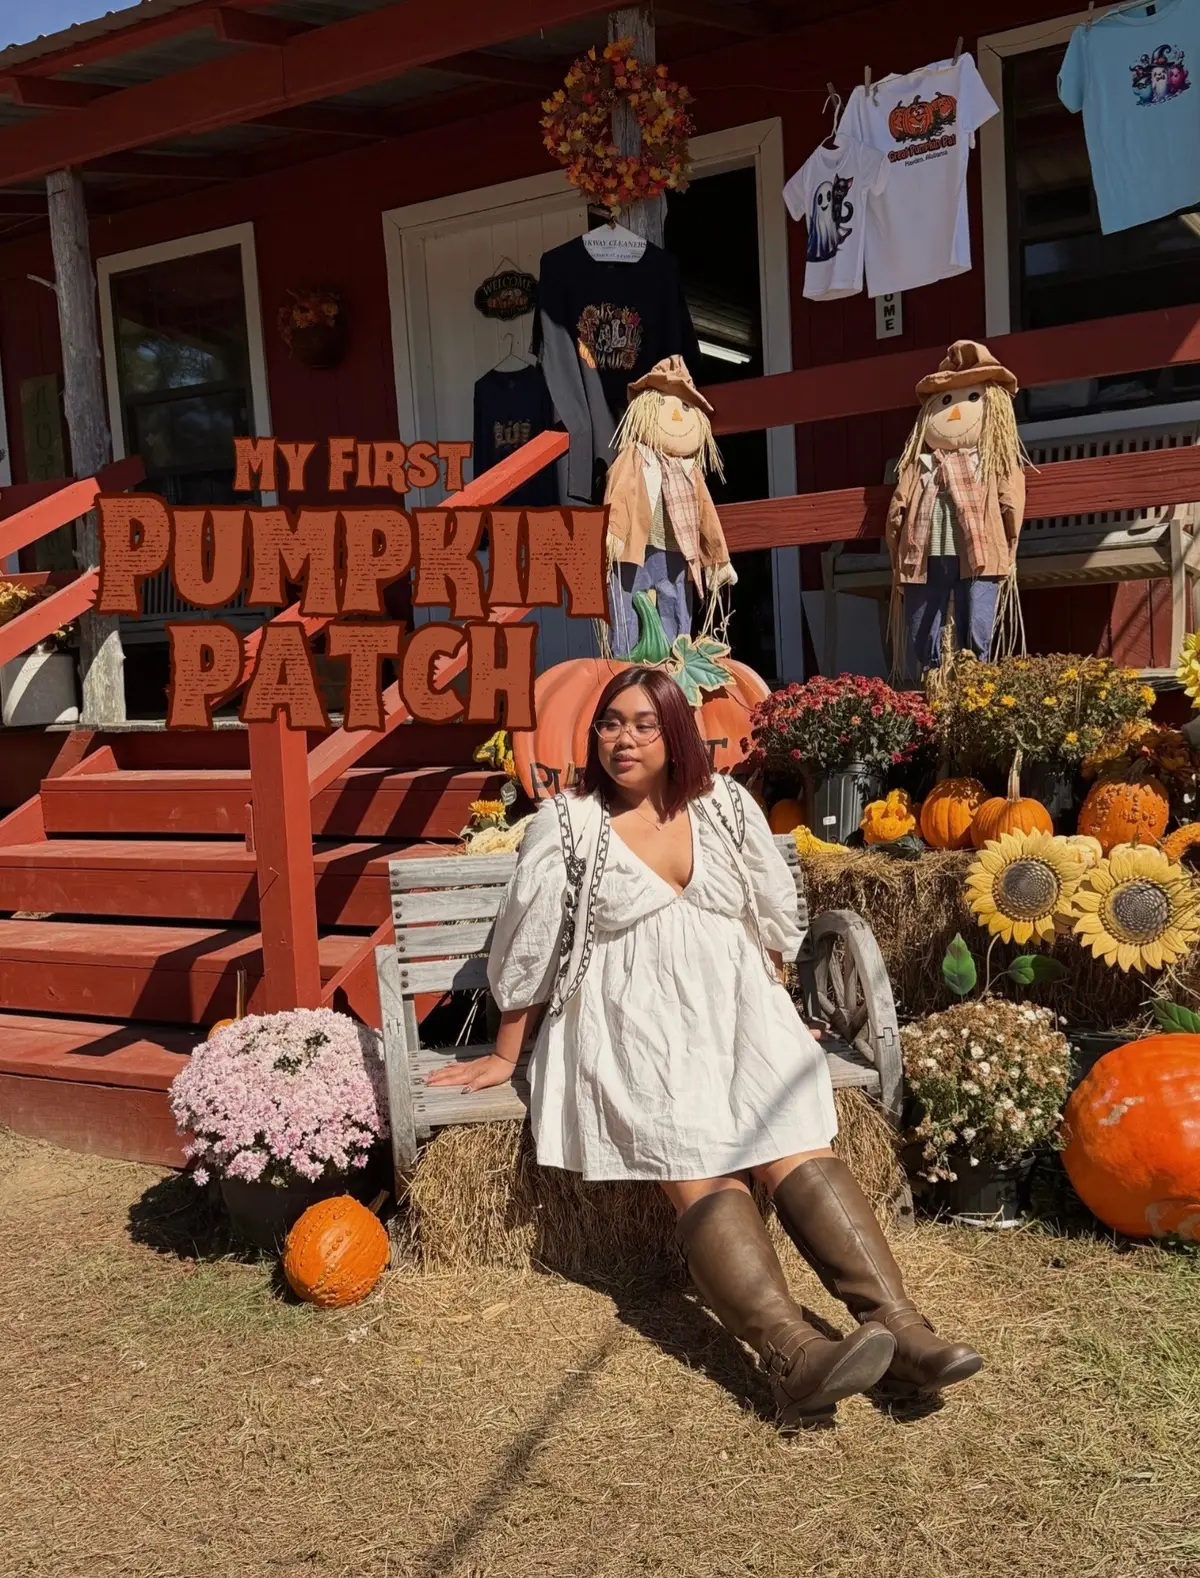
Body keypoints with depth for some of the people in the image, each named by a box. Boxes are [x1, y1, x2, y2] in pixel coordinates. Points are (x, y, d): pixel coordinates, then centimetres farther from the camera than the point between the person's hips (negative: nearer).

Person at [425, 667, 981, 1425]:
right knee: (703, 1169, -28)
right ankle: (794, 1354, -44)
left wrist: (778, 1016, 22)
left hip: (735, 1006, 3)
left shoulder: (724, 805, 11)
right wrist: (505, 1056, 13)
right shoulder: (567, 824, 3)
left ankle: (900, 1329, -32)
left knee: (799, 1146, -24)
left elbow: (773, 914, 21)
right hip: (635, 1022, -3)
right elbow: (526, 945, 8)